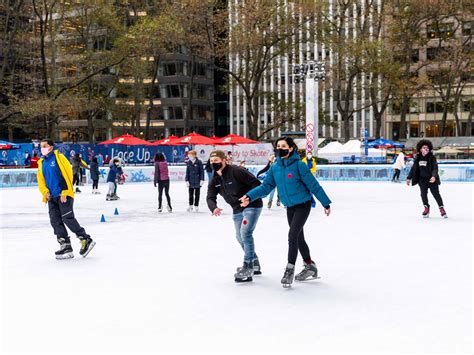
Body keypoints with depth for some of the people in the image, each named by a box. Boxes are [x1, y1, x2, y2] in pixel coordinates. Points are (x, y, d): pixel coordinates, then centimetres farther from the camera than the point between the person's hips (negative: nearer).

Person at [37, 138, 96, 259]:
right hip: (52, 197, 7)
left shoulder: (58, 157, -4)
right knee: (55, 221, 1)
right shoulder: (41, 163, 17)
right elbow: (41, 180, 18)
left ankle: (86, 240, -1)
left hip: (64, 195, -7)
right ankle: (65, 246, 6)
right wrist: (45, 191, -2)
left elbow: (67, 174, -12)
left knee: (67, 218, -13)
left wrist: (65, 192, -16)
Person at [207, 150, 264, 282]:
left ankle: (248, 268, -16)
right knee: (240, 237, 15)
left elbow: (256, 183, -23)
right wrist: (214, 208, -23)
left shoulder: (236, 171, -22)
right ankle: (255, 264, 34)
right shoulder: (215, 180, 1)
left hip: (252, 206, -9)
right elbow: (211, 197, -2)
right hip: (237, 209, 9)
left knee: (245, 233, -21)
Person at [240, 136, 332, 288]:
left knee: (292, 236, -15)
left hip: (303, 205, -6)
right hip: (290, 207, 7)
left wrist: (326, 203, -11)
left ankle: (289, 270, -7)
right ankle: (310, 267, 30)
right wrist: (250, 196, -13)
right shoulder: (275, 168, 0)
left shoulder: (299, 165, -18)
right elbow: (266, 187, 1)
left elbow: (314, 185, -15)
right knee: (298, 237, 14)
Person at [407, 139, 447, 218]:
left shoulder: (432, 157, -9)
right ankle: (426, 208, 11)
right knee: (423, 194, -2)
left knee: (436, 194, -1)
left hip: (431, 179, -4)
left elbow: (435, 168, -17)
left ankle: (441, 208, 10)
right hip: (422, 179, 4)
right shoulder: (418, 158, 4)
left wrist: (434, 176, -34)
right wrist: (409, 178, 11)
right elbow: (413, 169, 11)